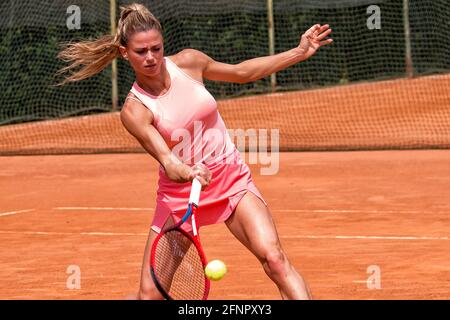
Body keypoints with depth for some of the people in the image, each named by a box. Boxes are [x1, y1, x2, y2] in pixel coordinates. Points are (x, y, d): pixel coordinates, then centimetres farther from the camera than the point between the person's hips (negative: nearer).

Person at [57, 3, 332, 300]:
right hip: (179, 193, -2)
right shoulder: (134, 111, -16)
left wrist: (299, 52, 10)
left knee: (274, 257, -20)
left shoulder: (188, 61, -5)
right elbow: (167, 160, -27)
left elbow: (241, 72, 11)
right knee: (150, 293, -4)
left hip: (231, 176, 2)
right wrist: (188, 172, -49)